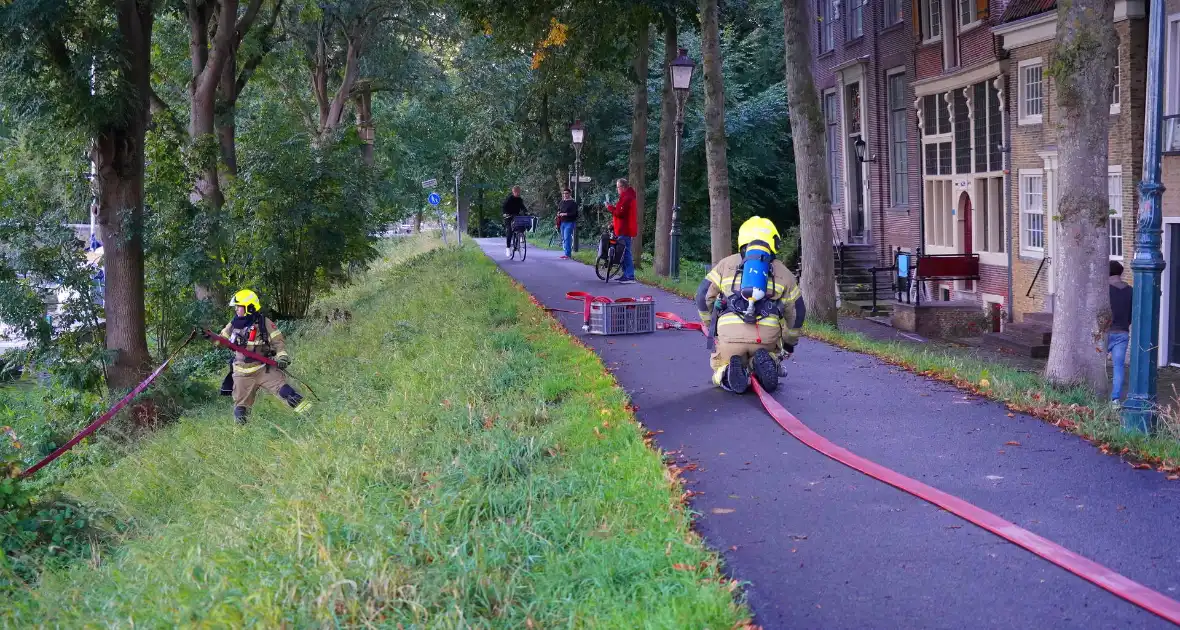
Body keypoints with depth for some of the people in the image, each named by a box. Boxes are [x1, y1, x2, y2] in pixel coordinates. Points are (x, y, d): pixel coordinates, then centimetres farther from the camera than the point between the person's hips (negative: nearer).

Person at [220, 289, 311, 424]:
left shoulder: (264, 323, -7)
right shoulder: (234, 324, 7)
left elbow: (278, 341, -7)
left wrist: (282, 356, -23)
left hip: (264, 368, -4)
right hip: (243, 372, 4)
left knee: (283, 389, -21)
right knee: (241, 404, 8)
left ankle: (306, 412, -23)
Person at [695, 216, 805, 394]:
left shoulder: (726, 264, 18)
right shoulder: (783, 272, 19)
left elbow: (703, 296, 16)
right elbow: (797, 312, 22)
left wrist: (710, 325, 31)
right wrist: (789, 343, 37)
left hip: (729, 333, 0)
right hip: (767, 335, 0)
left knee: (720, 368, 24)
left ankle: (727, 373, -15)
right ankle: (765, 364, -9)